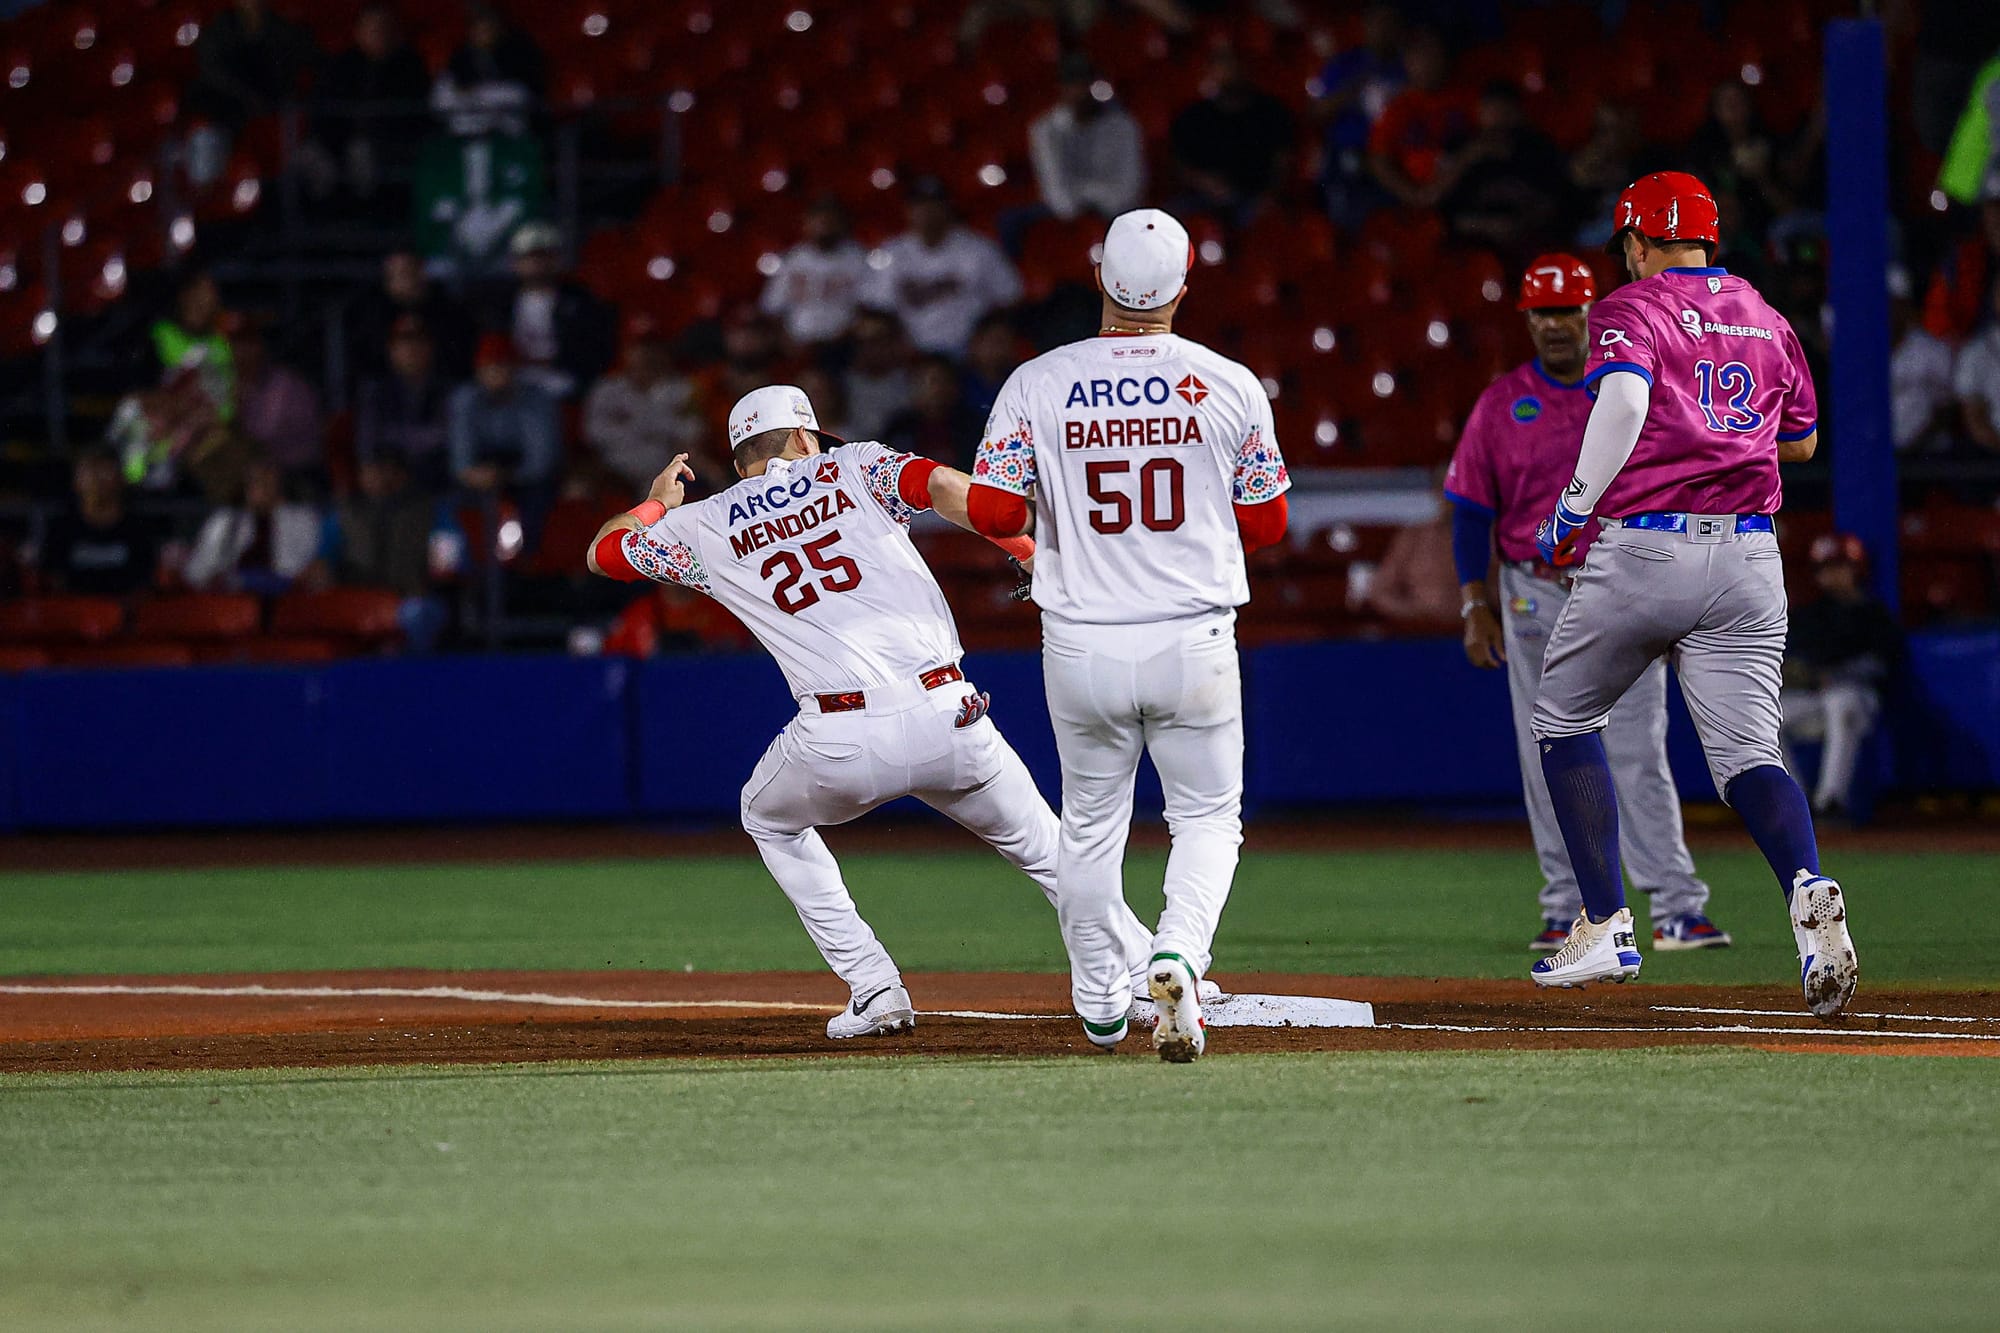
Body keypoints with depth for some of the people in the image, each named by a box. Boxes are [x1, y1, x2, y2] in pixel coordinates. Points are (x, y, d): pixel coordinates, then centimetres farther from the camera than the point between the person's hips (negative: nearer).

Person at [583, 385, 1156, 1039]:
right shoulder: (854, 469, 16)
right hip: (946, 716, 0)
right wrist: (1035, 555, -6)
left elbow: (602, 553, 32)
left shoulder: (706, 526, 18)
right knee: (1041, 843, 21)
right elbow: (943, 486, -5)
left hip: (837, 740, 0)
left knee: (769, 820, 31)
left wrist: (657, 503, 51)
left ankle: (875, 990, 20)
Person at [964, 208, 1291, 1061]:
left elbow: (990, 512, -8)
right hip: (1192, 640, -1)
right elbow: (1267, 523, 1)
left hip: (1082, 649, 1)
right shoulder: (1229, 386, -5)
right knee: (1208, 817, 12)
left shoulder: (1037, 386, -6)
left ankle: (1100, 1007, 26)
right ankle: (1179, 954, -15)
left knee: (1091, 827, 19)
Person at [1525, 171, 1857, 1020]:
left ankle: (1606, 926, 11)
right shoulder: (1768, 322, 16)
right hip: (1748, 560, 4)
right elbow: (1801, 440, 28)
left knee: (1564, 721, 17)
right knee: (1747, 750, -2)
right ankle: (1807, 892, -33)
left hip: (1640, 550, -4)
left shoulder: (1631, 311, -1)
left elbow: (1623, 400, -21)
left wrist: (1571, 515, -13)